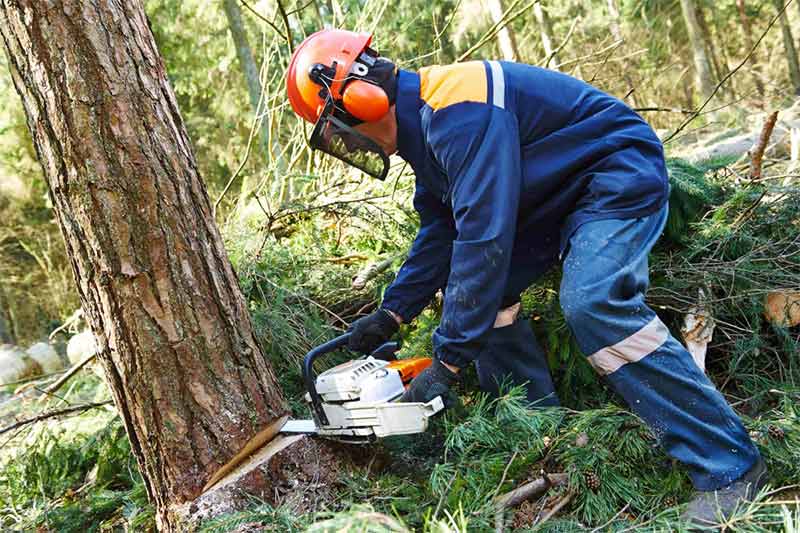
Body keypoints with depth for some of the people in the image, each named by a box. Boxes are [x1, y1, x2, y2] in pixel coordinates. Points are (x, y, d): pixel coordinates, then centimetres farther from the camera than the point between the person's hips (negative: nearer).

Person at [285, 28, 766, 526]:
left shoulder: (455, 109, -30)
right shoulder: (421, 121, 3)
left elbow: (483, 236, -35)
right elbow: (440, 228, 11)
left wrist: (448, 360, -31)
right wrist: (392, 313, 6)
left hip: (620, 174, -10)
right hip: (556, 192, 11)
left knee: (594, 303, -29)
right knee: (478, 289, 5)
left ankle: (730, 466, -21)